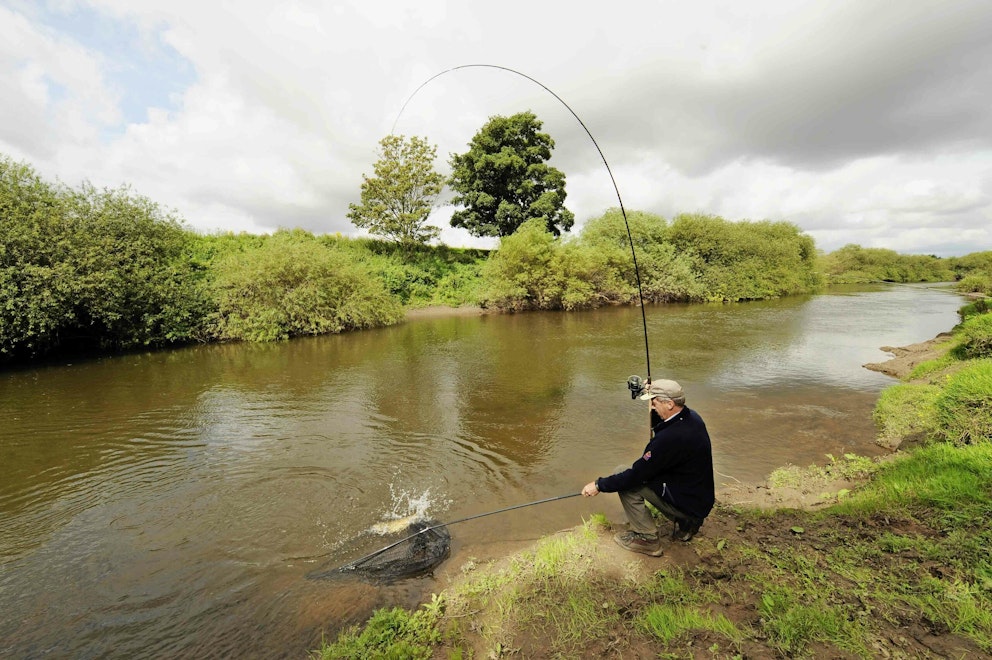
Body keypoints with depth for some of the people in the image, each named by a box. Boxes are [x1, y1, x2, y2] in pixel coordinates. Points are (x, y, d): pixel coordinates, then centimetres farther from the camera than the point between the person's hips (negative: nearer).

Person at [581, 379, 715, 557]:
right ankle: (685, 522, 19)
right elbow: (656, 424, 16)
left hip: (689, 504, -9)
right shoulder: (692, 417, -3)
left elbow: (638, 473, -25)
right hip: (702, 498, 9)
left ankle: (647, 539, -2)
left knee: (623, 475, -11)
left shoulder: (670, 437, -31)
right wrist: (653, 395, 1)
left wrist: (600, 485, -14)